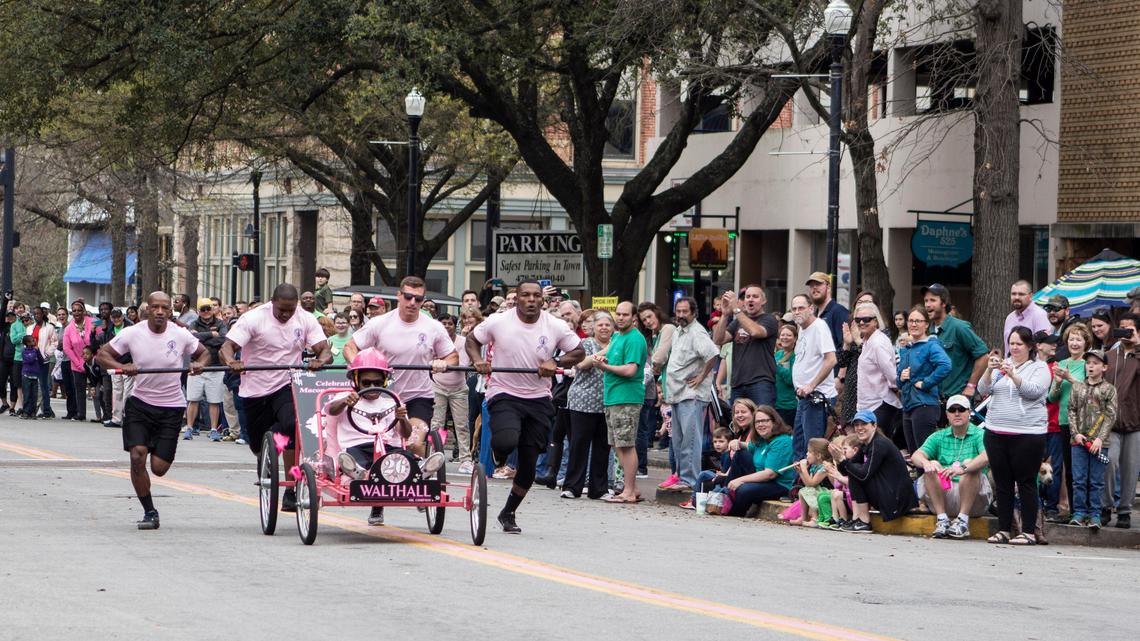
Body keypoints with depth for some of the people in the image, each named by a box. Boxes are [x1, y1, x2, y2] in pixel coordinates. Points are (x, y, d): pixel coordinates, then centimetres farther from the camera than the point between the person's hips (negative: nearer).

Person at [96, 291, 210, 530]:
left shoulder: (181, 335, -6)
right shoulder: (132, 334, -8)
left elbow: (204, 353, 11)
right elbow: (103, 354, -1)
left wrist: (199, 365, -12)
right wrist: (121, 367, -21)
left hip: (171, 407, 0)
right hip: (140, 402, 0)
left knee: (159, 468, -3)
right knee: (137, 456, -15)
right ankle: (149, 512, 2)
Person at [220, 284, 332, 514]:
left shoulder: (305, 320, -3)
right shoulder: (254, 319, -11)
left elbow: (325, 350, -7)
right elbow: (227, 347, -18)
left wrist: (321, 360, -32)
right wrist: (231, 362, -42)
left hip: (287, 386, 0)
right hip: (255, 390, 0)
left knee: (292, 425, -29)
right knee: (258, 446, 10)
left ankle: (291, 490, -24)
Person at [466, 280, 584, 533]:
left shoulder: (556, 327, -2)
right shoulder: (498, 322, -7)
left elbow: (578, 352, 9)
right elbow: (471, 340, 8)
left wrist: (555, 363, -10)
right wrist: (478, 360, -13)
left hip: (538, 398, 3)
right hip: (504, 395, -3)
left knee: (529, 464, 3)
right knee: (507, 441, -31)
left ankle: (508, 513, 24)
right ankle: (499, 454, 10)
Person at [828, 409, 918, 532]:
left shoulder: (879, 444, -16)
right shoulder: (865, 445, 12)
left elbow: (865, 474, -25)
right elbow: (846, 471, 10)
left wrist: (843, 460, -17)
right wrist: (840, 460, -10)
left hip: (897, 497, -10)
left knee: (856, 475, -13)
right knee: (853, 472, 11)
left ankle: (864, 523, -8)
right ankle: (855, 519, 4)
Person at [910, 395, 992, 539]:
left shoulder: (979, 435, 1)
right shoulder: (939, 437, 13)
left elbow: (987, 457, -21)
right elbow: (916, 456, -2)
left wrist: (963, 468, -40)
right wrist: (926, 463, -28)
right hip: (944, 494, 3)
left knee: (971, 464, -27)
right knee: (931, 468, -19)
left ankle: (963, 520, -29)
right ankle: (942, 519, -23)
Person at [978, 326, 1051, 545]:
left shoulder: (1040, 368, 1)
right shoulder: (1000, 365, 15)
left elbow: (1034, 391, -15)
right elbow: (983, 390, 5)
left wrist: (1013, 374, -25)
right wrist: (989, 371, -13)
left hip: (1028, 434, -5)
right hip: (996, 432, 5)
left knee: (1026, 482, -4)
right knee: (1002, 483, 7)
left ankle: (1029, 531, -2)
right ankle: (1003, 529, 12)